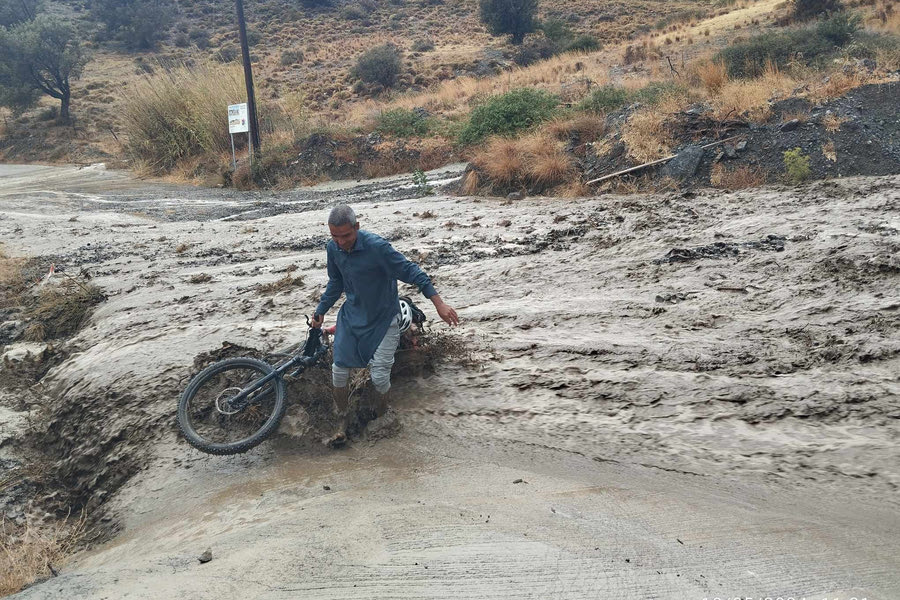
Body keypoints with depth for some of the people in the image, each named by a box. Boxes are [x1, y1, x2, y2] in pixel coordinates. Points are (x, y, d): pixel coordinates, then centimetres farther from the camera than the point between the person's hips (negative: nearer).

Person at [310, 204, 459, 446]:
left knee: (379, 376, -6)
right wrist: (320, 312, 18)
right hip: (352, 315, 5)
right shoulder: (333, 248, -7)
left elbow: (411, 271, -23)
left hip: (383, 319, -5)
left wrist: (439, 303, -26)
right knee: (339, 370, 2)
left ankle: (382, 419, 25)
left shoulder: (376, 247, -27)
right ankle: (342, 426, 19)